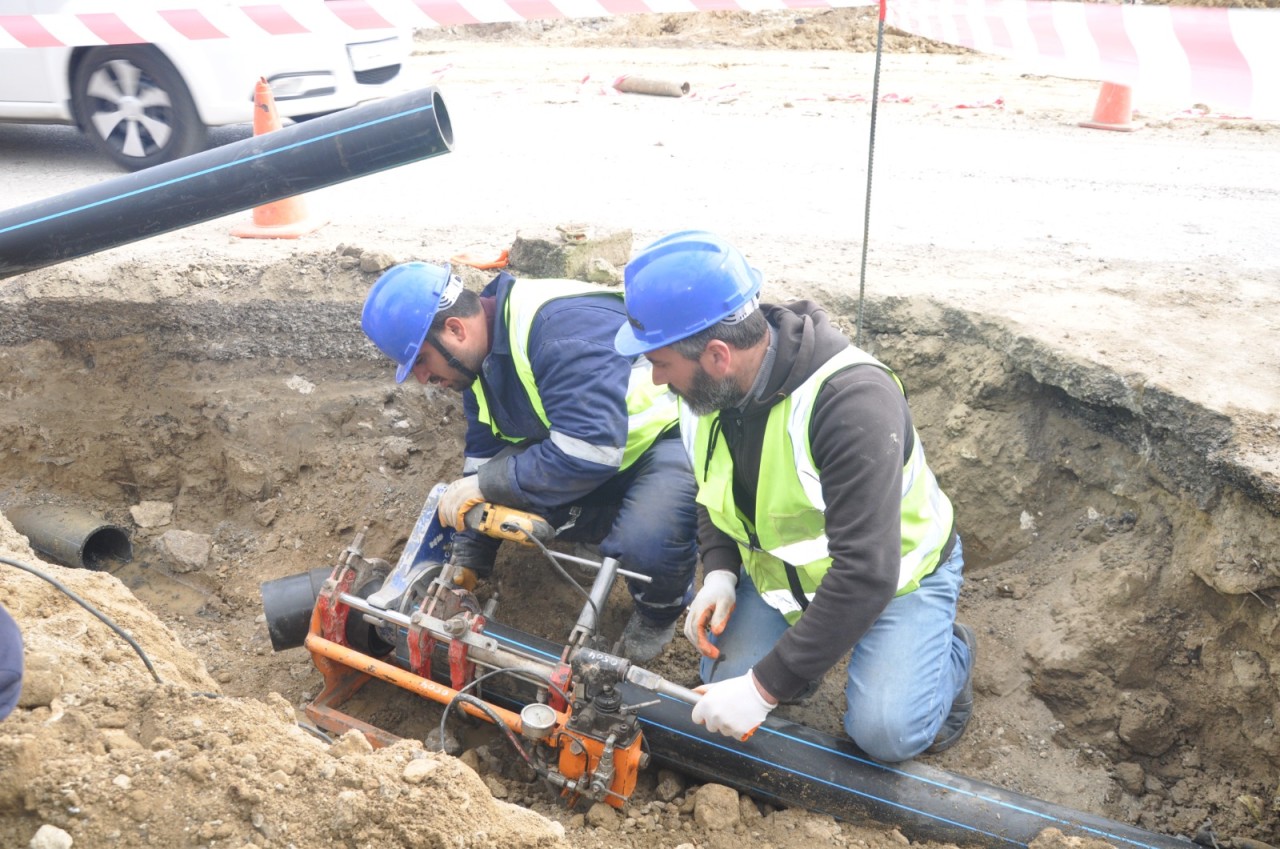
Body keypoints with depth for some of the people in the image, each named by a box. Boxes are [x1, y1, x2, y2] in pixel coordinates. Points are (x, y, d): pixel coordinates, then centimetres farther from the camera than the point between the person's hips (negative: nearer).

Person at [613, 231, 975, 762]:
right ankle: (813, 641, 19)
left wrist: (766, 687, -37)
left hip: (894, 572, -6)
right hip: (781, 569, 6)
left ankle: (950, 655, 11)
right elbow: (714, 495, 8)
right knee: (723, 689, -11)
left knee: (885, 731, -22)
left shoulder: (852, 399, -38)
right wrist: (719, 573, -11)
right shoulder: (705, 391, -13)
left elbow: (865, 574, -39)